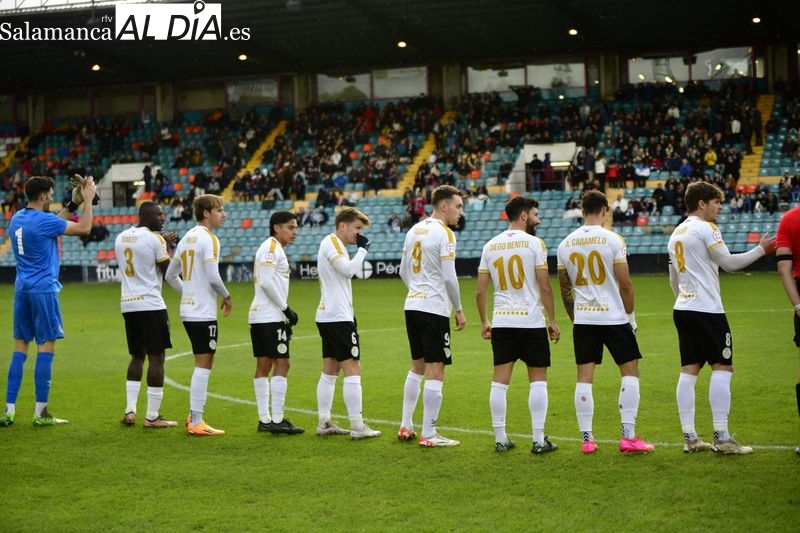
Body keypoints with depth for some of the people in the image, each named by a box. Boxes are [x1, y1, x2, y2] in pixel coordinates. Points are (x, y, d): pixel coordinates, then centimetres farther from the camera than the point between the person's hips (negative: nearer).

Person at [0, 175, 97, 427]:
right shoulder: (43, 220, -14)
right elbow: (84, 228, -9)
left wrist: (73, 204, 23)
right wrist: (88, 200, 2)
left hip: (22, 290, 8)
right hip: (43, 290, -8)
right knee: (46, 348, -2)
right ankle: (40, 413, -1)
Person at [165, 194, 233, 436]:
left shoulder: (188, 237, 13)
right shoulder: (208, 239, -13)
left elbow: (170, 274, 17)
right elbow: (213, 277, -21)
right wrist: (226, 296, -5)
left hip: (189, 310, 9)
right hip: (203, 313, -9)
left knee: (202, 365, 18)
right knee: (203, 366, -4)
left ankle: (194, 416, 22)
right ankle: (196, 422, -3)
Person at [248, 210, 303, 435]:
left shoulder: (273, 248, 20)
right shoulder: (271, 248, -11)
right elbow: (266, 282, -20)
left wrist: (284, 314, 18)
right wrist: (286, 309, -14)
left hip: (259, 316, 10)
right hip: (271, 317, -10)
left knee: (264, 365, 9)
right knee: (281, 364, -9)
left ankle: (264, 420, 11)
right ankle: (277, 420, -10)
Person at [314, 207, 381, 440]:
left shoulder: (333, 244, 20)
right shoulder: (331, 242, -11)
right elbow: (348, 269, -23)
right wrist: (362, 249, -14)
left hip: (327, 316, 11)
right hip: (338, 317, -11)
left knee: (330, 372, 11)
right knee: (353, 370, -9)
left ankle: (324, 423, 13)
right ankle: (357, 427, -10)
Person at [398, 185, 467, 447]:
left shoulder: (414, 230, 12)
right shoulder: (444, 233, -13)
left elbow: (403, 272, 18)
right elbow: (449, 277, -16)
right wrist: (459, 310, -5)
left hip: (412, 306, 8)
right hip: (434, 308, -8)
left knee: (417, 367, 19)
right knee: (435, 371, -3)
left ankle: (406, 427, 21)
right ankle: (428, 435, -1)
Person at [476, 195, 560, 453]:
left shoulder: (490, 246, 7)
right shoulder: (534, 243, -7)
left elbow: (481, 291, 8)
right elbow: (545, 287, -9)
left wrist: (484, 321, 18)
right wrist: (552, 321, -2)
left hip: (501, 322, 4)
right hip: (531, 322, -4)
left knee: (499, 381, 6)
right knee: (538, 381, 3)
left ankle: (500, 439, 9)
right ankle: (539, 440, 1)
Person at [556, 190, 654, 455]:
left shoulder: (566, 244, 5)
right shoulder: (612, 239, -9)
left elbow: (564, 289, 12)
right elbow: (625, 284, -8)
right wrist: (629, 314, 5)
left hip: (583, 319, 4)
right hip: (613, 317, -4)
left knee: (584, 377, 7)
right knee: (630, 371, 6)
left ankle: (586, 439, 7)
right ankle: (629, 437, 0)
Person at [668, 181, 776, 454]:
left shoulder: (676, 233, 18)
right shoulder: (705, 228, -9)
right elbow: (729, 263, -10)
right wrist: (761, 250, -3)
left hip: (683, 309, 9)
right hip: (706, 310, -9)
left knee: (689, 371, 6)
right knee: (722, 368, -5)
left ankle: (689, 437, 4)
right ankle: (721, 437, -8)